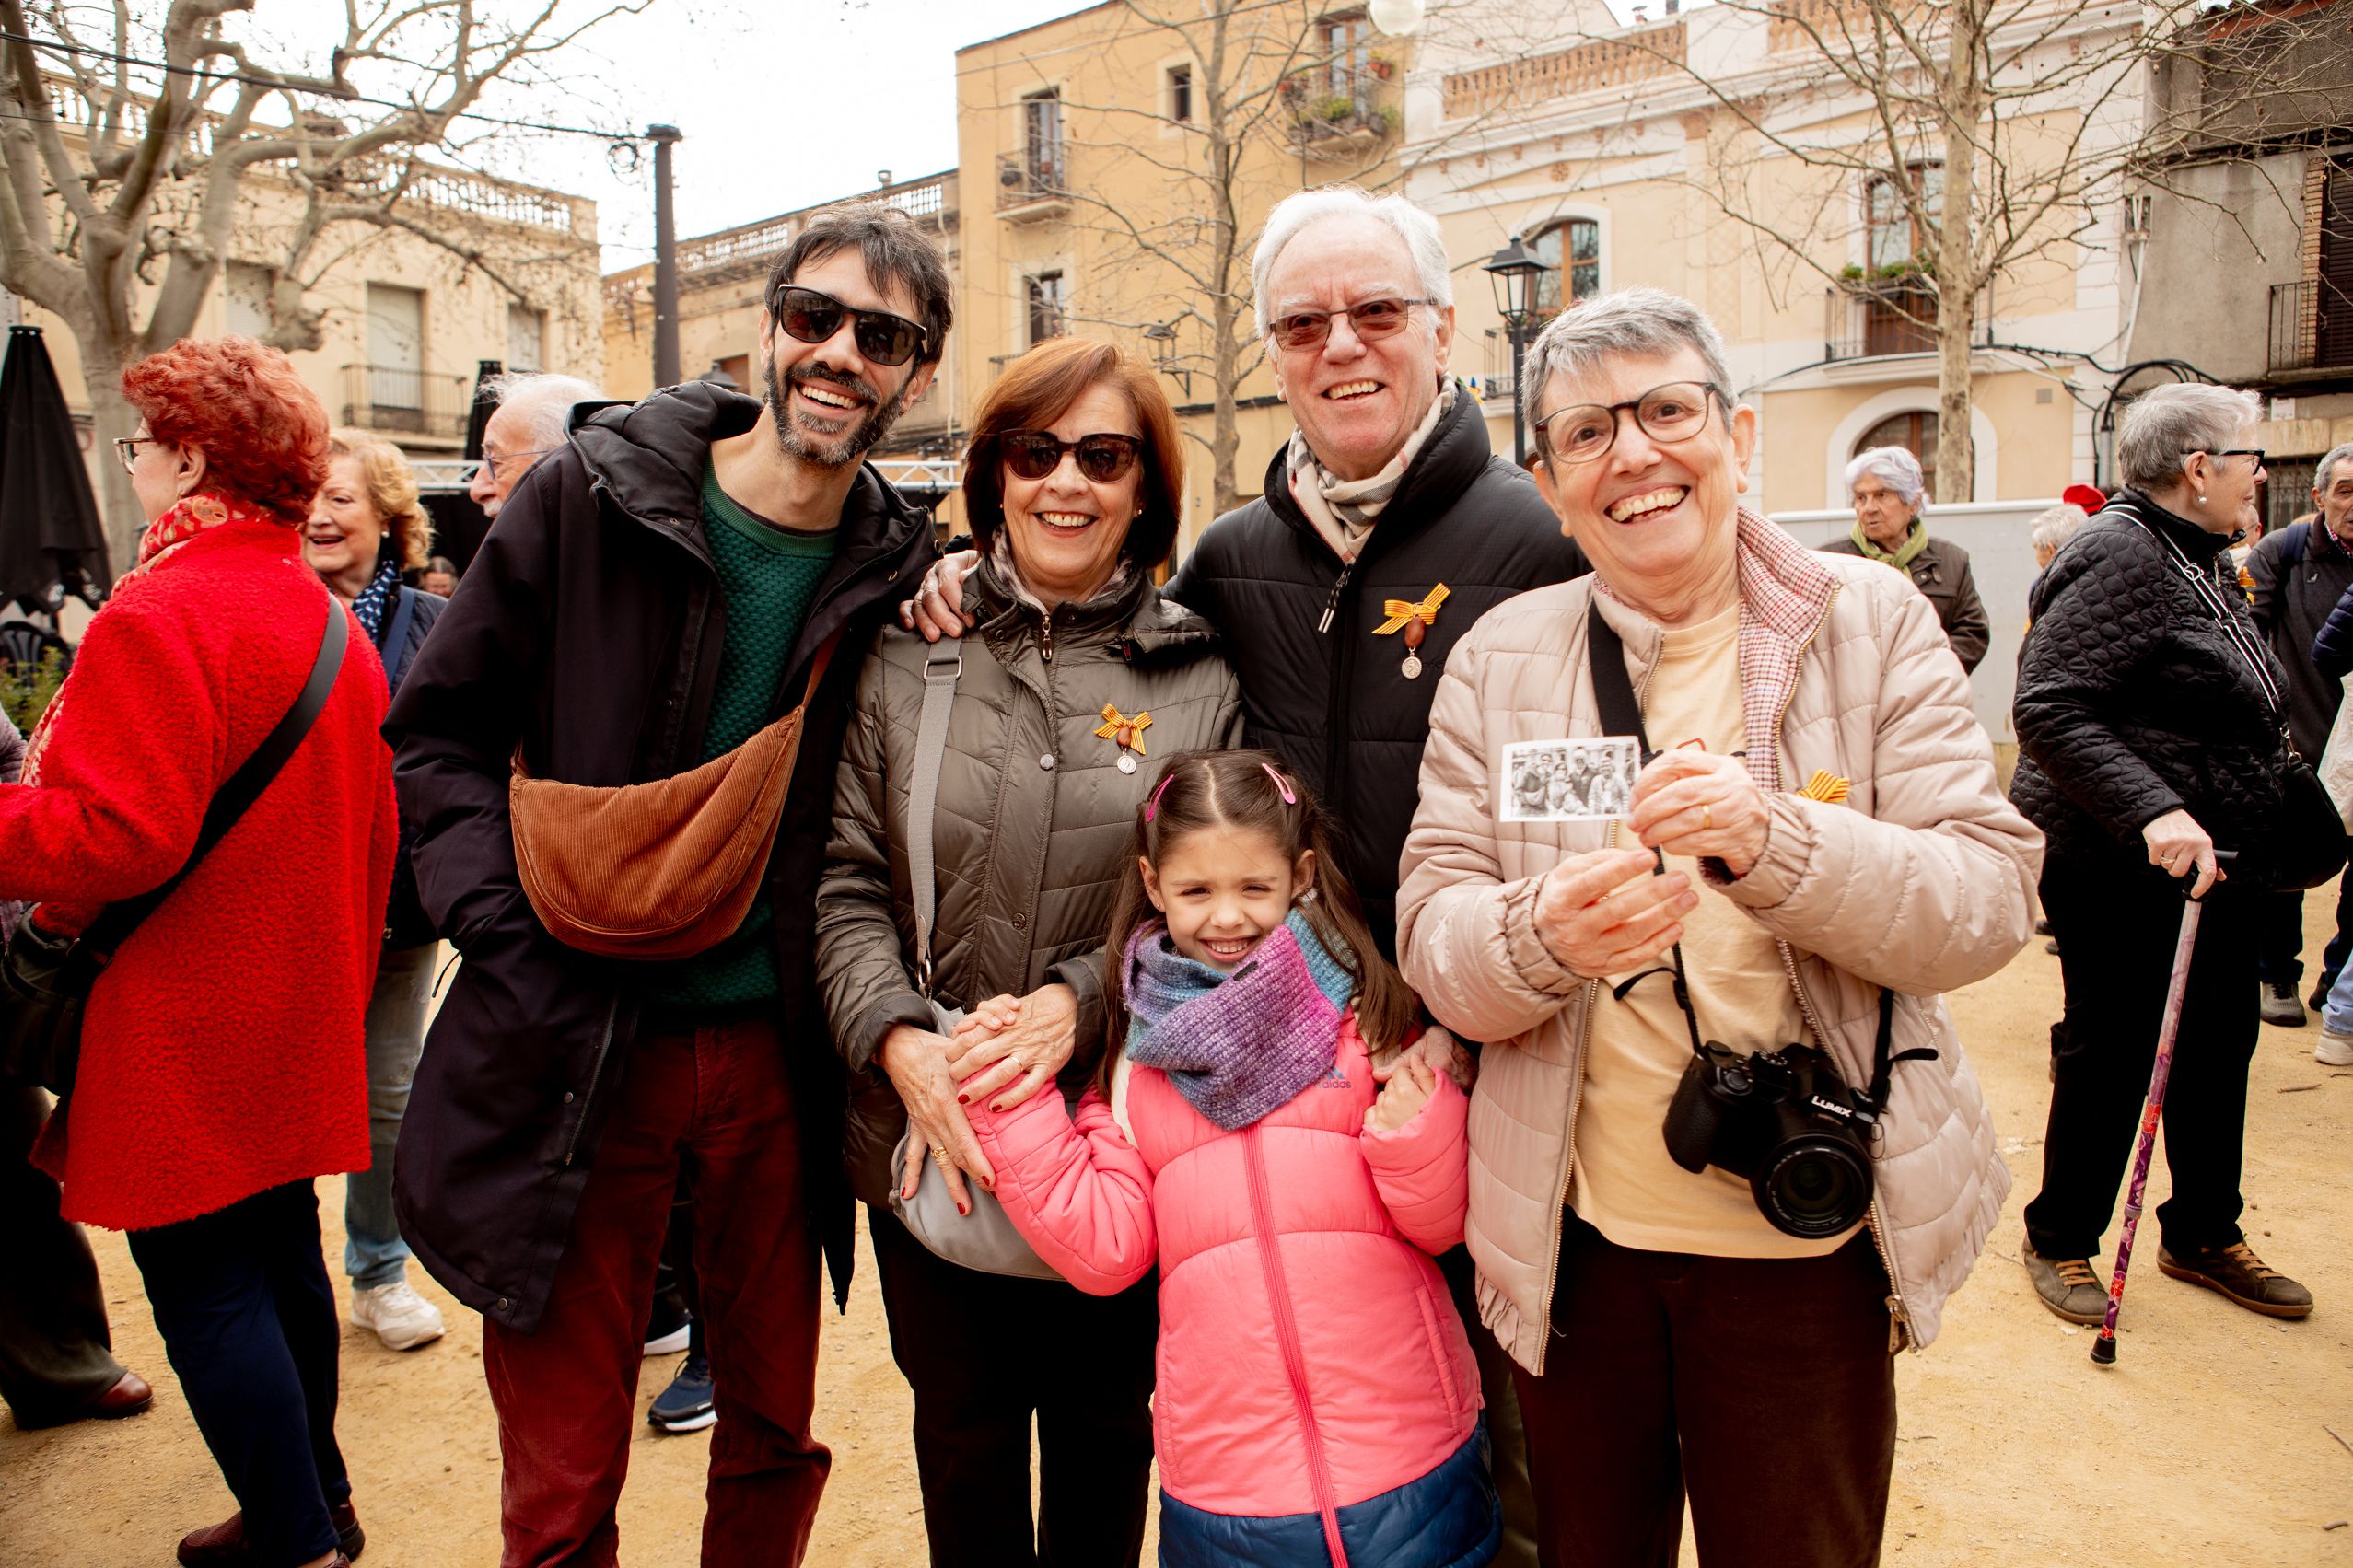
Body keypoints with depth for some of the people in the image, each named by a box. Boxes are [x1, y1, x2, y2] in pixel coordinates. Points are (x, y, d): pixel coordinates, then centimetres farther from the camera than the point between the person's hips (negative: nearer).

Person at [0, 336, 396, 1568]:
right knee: (280, 1257, 19)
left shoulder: (157, 617, -18)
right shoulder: (330, 620, 9)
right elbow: (372, 828, 12)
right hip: (296, 1022, 9)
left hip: (186, 1037, -9)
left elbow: (119, 833, -24)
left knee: (203, 1291, 2)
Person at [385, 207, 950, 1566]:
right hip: (578, 1052, -2)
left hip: (779, 1054, 2)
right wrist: (513, 936, -12)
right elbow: (442, 730, 0)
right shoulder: (595, 494, -5)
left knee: (776, 1439, 19)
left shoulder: (902, 569, 1)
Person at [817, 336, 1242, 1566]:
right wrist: (901, 1041, -16)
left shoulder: (1204, 677, -3)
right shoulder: (908, 653, 0)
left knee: (1104, 1444, 20)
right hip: (930, 1147, 1)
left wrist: (1079, 1001, -19)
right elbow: (847, 881, -1)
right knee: (962, 1445, 20)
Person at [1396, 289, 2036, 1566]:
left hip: (1808, 1238, 0)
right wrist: (1541, 936, -28)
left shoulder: (1870, 620, -3)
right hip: (1573, 1237, 1)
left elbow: (1991, 900, -9)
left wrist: (1774, 840, -28)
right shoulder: (1499, 658, -1)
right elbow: (1430, 937, -5)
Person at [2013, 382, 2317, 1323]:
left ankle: (2203, 1236, 31)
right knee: (2112, 1053, 0)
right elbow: (2048, 708, -25)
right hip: (2120, 863, -10)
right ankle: (2060, 1242, 18)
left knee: (2218, 1043, 15)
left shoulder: (2195, 561, 15)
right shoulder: (2121, 556, -16)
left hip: (2207, 859, 10)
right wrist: (2152, 809, -32)